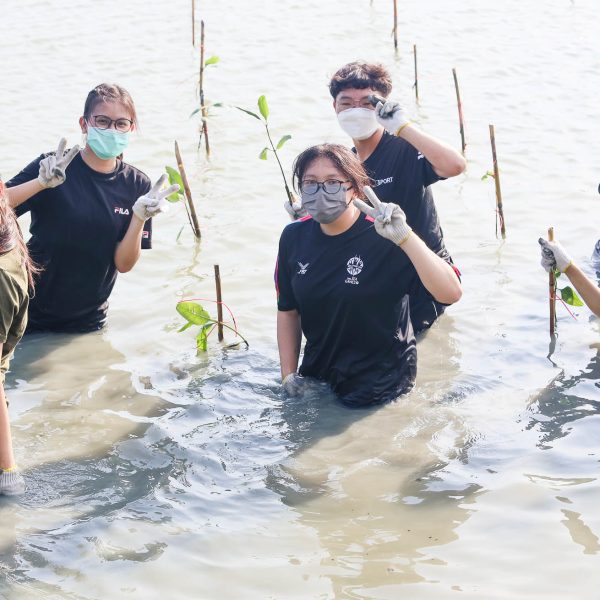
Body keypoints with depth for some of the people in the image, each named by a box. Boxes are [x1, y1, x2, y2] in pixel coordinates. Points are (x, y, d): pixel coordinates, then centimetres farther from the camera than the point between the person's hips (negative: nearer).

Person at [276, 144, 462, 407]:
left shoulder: (383, 237, -21)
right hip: (316, 379, 5)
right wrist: (289, 375, 3)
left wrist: (404, 236, -41)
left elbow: (450, 293, -33)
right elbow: (287, 310, 7)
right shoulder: (294, 237, -6)